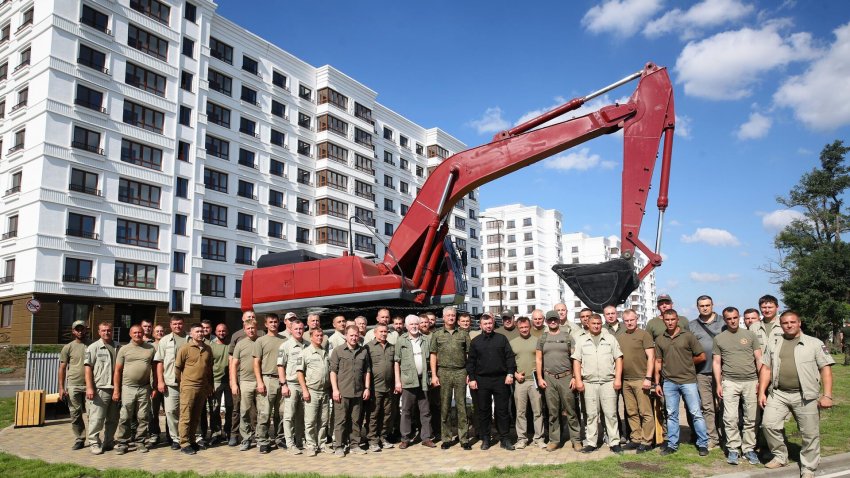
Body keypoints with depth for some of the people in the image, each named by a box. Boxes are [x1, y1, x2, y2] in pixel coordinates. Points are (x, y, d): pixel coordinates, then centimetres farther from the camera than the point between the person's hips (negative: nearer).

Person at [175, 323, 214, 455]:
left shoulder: (207, 349, 10)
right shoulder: (185, 348, -6)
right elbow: (177, 367, -2)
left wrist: (209, 385, 16)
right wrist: (181, 383, 1)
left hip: (203, 388, 5)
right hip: (188, 387, -5)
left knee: (196, 416, 12)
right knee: (186, 416, -2)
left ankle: (192, 441, 22)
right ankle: (184, 444, 4)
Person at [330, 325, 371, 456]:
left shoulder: (364, 351, 10)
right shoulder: (338, 351, -1)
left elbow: (367, 371, 14)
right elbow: (333, 371, -3)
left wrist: (367, 388, 8)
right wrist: (335, 389, -9)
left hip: (358, 392, 3)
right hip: (342, 392, -3)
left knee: (356, 420, 10)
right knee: (340, 420, 1)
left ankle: (355, 445, 21)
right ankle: (338, 446, 10)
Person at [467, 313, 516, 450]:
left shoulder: (501, 339, 8)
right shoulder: (475, 341, 9)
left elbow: (509, 357, 4)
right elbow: (470, 361, 8)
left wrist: (510, 374, -5)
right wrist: (472, 378, 0)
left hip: (501, 379, -1)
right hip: (482, 380, 1)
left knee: (502, 410, 2)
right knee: (483, 411, 5)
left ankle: (504, 439, 10)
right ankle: (485, 439, 15)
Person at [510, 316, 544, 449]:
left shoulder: (536, 341, 5)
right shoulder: (512, 343, 8)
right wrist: (515, 374, -4)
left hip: (535, 380, -1)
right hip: (519, 382, 1)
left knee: (538, 411, 3)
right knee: (520, 412, 5)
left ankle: (538, 438, 13)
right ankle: (521, 438, 14)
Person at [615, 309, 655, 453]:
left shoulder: (644, 335, -1)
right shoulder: (619, 337, 14)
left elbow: (651, 357, -6)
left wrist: (648, 378, -13)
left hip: (640, 380, -5)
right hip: (625, 380, 5)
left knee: (645, 412, -2)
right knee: (631, 413, 9)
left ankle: (647, 441, 3)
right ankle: (636, 439, 17)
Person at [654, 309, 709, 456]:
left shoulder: (688, 336, -2)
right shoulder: (660, 340, 7)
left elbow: (702, 357, 1)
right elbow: (658, 362, 10)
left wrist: (687, 362, 5)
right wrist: (657, 383, 7)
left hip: (688, 380, -3)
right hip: (669, 382, 3)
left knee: (696, 413, 0)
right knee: (671, 415, 10)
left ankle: (703, 444, 11)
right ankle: (672, 444, 18)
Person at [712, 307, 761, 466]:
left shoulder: (750, 335, 7)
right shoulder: (719, 338, 7)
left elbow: (759, 359, 7)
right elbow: (716, 362, 8)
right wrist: (718, 384, 2)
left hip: (751, 381, 1)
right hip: (730, 382, 0)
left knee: (751, 419, 4)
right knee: (730, 418, -4)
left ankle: (749, 449, 16)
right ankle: (733, 449, 5)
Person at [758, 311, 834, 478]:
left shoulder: (815, 343, 1)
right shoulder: (773, 343, 10)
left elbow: (826, 369, -3)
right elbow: (766, 368, 11)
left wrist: (827, 395, -11)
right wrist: (761, 392, 5)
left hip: (806, 396, -3)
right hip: (779, 394, 3)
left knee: (810, 433, 3)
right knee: (768, 424, -3)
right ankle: (780, 457, 18)